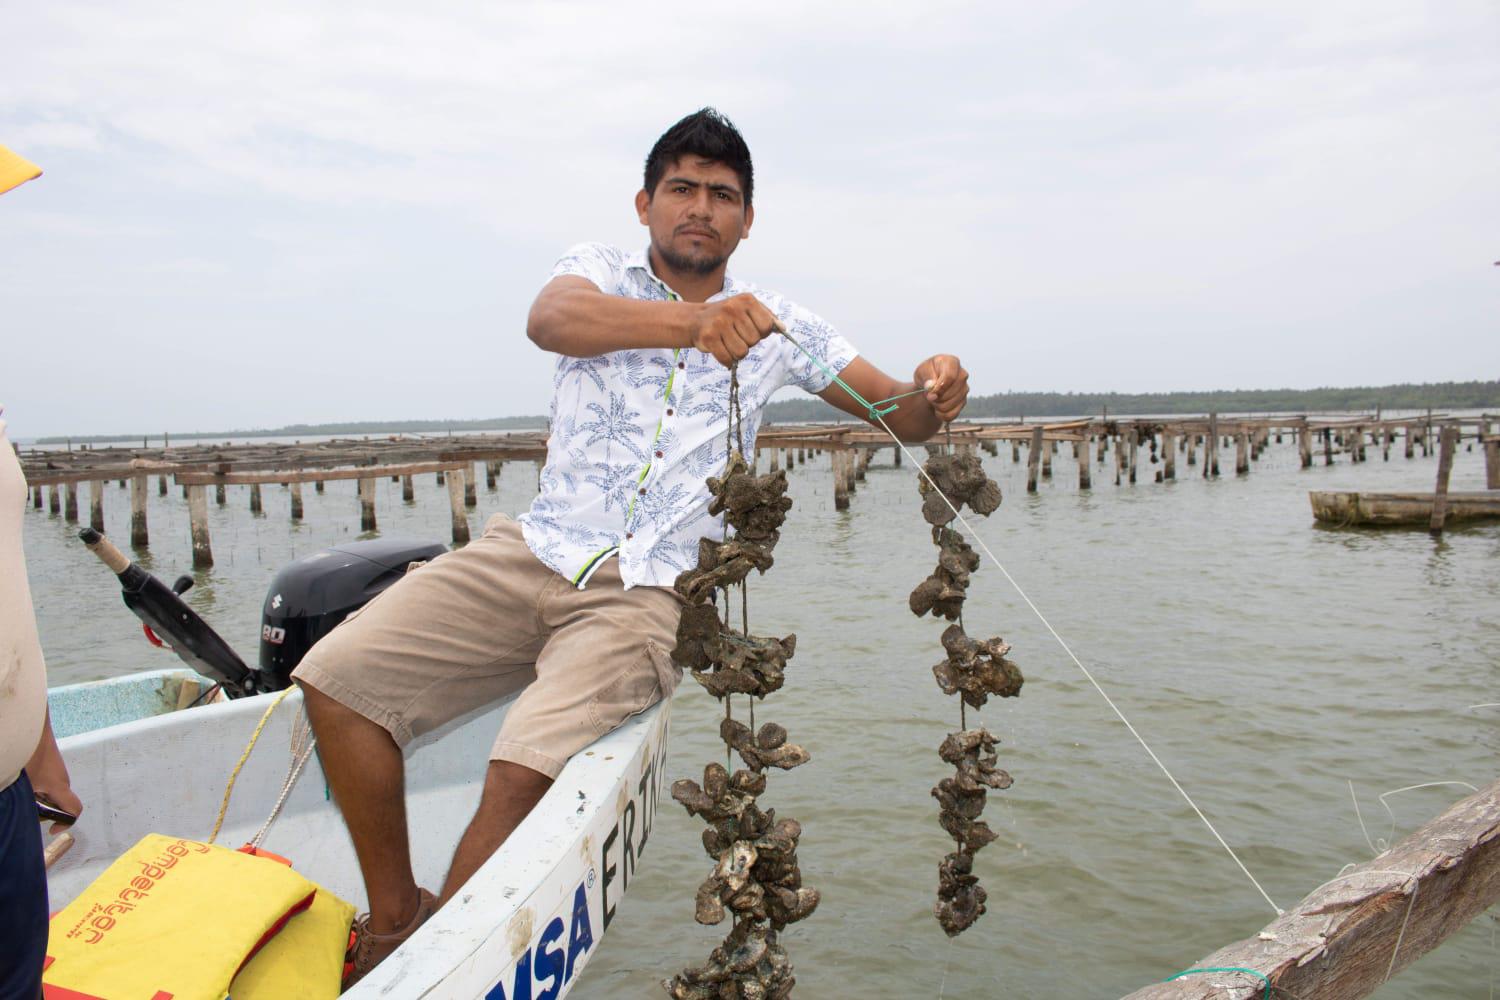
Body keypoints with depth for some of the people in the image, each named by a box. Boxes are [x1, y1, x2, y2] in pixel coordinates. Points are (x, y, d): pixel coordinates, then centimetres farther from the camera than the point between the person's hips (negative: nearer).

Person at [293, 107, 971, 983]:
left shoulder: (775, 323, 10)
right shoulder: (601, 270, 8)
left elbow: (903, 418, 7)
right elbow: (549, 319, -18)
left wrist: (936, 392, -18)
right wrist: (695, 322, -36)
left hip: (649, 593, -2)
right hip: (534, 551, 2)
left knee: (525, 771, -24)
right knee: (336, 677, -11)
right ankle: (393, 915, 7)